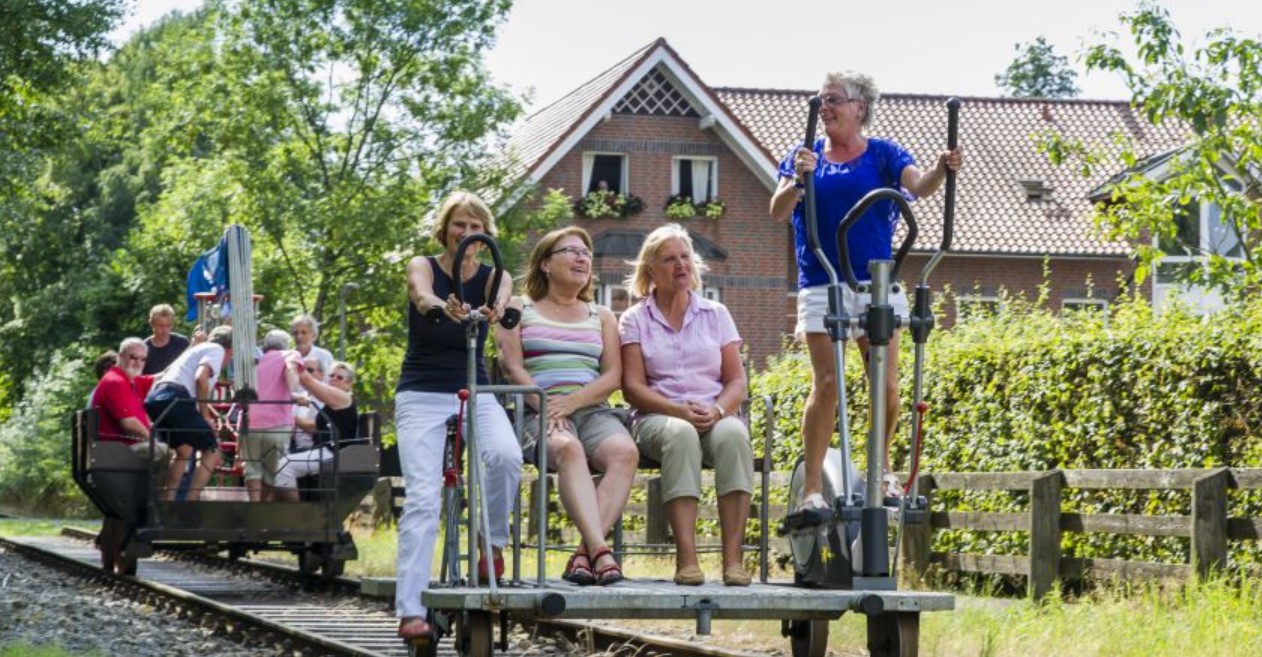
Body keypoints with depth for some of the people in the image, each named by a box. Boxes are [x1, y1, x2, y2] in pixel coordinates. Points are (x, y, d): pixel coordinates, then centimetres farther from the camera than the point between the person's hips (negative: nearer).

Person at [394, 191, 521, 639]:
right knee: (422, 497, -17)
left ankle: (494, 542, -4)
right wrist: (443, 307, -50)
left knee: (506, 455, -30)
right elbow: (422, 294, -25)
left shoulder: (493, 276, 5)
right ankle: (410, 610, -18)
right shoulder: (423, 266, -1)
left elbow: (502, 296, -21)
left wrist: (495, 308, -47)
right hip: (422, 395, -2)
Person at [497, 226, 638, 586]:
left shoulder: (602, 316, 24)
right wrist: (544, 404, -14)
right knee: (568, 448, -39)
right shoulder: (519, 308, 18)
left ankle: (584, 552, -41)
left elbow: (613, 375, 10)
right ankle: (599, 549, -51)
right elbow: (512, 366, 3)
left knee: (624, 451, -33)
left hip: (592, 409, 3)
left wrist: (570, 401, -9)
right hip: (537, 412, -3)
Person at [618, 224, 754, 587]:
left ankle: (733, 557, -39)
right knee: (680, 434, -38)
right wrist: (679, 410, -17)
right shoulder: (635, 319, 11)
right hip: (658, 417, -2)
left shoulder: (716, 314, 17)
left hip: (715, 416, 2)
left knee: (733, 434, -35)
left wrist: (717, 411, -13)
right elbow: (633, 386, 0)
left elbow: (737, 381, 10)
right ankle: (686, 558, -45)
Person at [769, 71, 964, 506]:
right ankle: (812, 484, -5)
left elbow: (919, 186, -11)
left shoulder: (883, 154, 7)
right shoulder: (805, 156, 8)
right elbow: (778, 212, -5)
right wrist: (798, 179, -26)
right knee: (827, 384, -8)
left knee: (886, 384, 0)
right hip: (821, 284, -1)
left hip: (876, 280, 1)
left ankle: (882, 465, 22)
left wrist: (942, 170, -33)